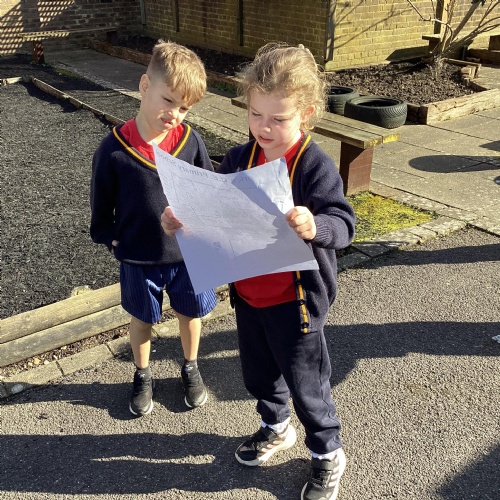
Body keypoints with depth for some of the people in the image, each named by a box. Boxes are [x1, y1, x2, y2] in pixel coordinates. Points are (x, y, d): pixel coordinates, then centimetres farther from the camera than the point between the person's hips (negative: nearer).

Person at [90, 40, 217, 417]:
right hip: (139, 258, -1)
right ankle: (143, 377, 43)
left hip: (189, 253, 2)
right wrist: (112, 240, -5)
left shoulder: (190, 140, -11)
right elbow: (101, 205, -3)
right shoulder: (114, 149, -16)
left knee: (191, 314, 20)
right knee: (142, 319, 19)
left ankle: (191, 368, 46)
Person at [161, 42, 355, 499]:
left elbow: (343, 223, -26)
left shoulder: (316, 165, -19)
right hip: (247, 295, 6)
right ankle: (276, 428, 53)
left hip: (295, 301, -6)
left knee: (305, 382, 11)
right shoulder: (238, 160, -3)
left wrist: (315, 227, -47)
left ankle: (328, 454, 37)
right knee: (258, 372, 24)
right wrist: (180, 219, -16)